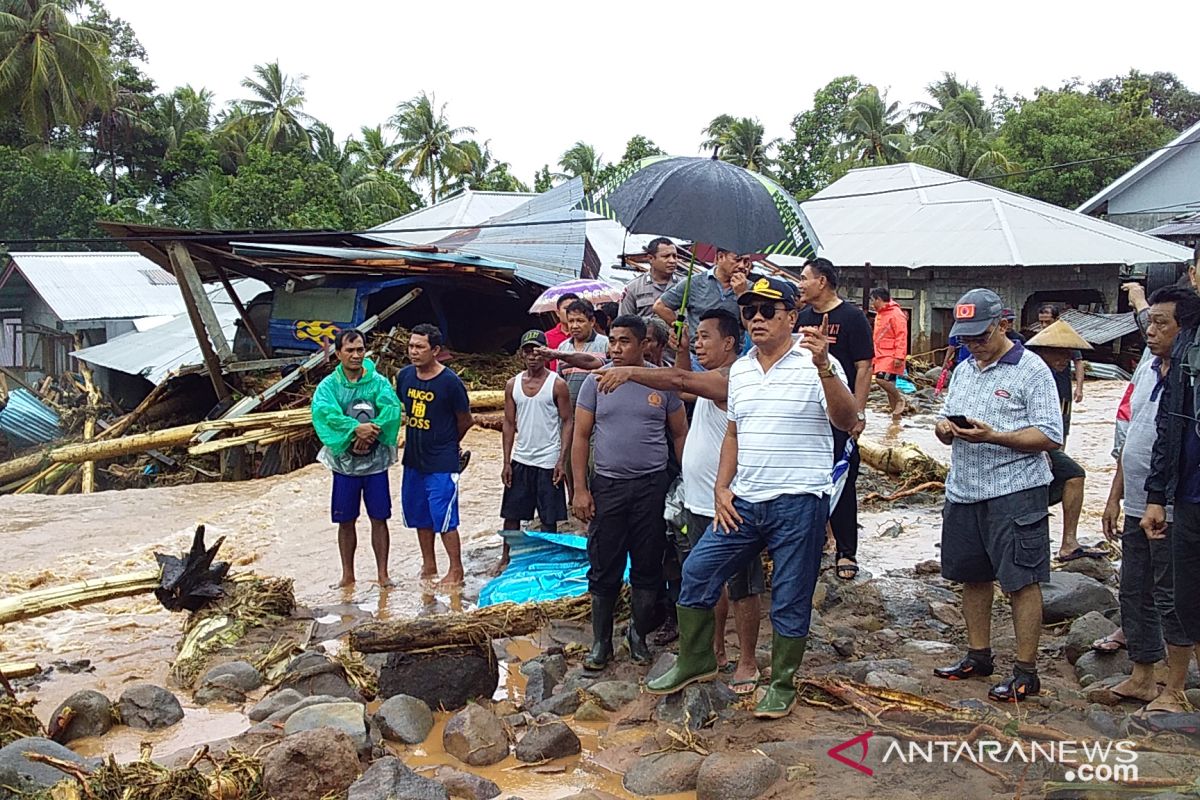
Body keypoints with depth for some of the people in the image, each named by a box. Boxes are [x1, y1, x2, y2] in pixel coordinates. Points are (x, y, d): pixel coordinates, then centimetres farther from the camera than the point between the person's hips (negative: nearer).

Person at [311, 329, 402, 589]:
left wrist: (371, 430, -32)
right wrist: (356, 428, -33)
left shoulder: (378, 382, -2)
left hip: (375, 462, 0)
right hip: (343, 462, 1)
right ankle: (348, 575, 23)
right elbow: (323, 412, -21)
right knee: (346, 521, 10)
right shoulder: (328, 385, -2)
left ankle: (382, 574, 16)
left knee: (379, 518, 5)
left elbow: (392, 409, -18)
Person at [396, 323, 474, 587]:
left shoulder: (450, 382, -15)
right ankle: (429, 567, 31)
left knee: (444, 519, -3)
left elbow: (465, 421, -3)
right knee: (420, 515, 15)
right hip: (413, 459, 6)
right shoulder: (404, 376, 1)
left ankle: (456, 570, 12)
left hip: (442, 463, -6)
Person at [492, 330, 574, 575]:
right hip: (520, 460, 4)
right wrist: (506, 462, 3)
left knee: (549, 518, 5)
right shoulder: (513, 384, 5)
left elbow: (568, 422, -6)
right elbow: (509, 424, 8)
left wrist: (562, 461, -13)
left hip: (548, 461, -4)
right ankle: (506, 558, 22)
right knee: (511, 513, 9)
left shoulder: (557, 385, -6)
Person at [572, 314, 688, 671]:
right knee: (604, 569, 4)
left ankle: (639, 634, 26)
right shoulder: (596, 382, 0)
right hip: (607, 486, 0)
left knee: (648, 567, 8)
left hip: (652, 486, 0)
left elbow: (680, 434, 7)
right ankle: (601, 642, 17)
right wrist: (580, 489, -5)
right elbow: (581, 436, 1)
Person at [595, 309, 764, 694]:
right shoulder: (710, 381, 14)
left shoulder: (731, 380, -18)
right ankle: (715, 652, 31)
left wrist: (629, 371, -37)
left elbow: (679, 380, -32)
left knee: (740, 586, 2)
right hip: (699, 503, 10)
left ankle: (747, 662, 12)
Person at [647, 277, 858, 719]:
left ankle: (782, 684, 23)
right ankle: (695, 662, 24)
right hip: (743, 501, 6)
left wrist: (824, 366, -33)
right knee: (697, 572, 6)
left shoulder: (816, 364, -8)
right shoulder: (739, 370, 11)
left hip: (799, 502, -6)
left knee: (790, 599, 5)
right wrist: (722, 488, 8)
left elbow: (846, 421, -20)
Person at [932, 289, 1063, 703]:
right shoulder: (963, 371, 15)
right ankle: (978, 656, 29)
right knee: (972, 575, 15)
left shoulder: (1032, 370, -7)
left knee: (1022, 580, -1)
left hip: (1015, 493, -7)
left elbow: (1050, 436, -14)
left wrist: (993, 436, -24)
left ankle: (1026, 672, 8)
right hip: (964, 492, 7)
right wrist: (944, 428, -4)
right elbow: (947, 426, 20)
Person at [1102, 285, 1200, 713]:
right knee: (1134, 594, 16)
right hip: (1137, 508, 8)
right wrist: (1115, 497, 17)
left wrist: (1162, 504, -22)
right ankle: (1141, 678, 30)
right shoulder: (1147, 369, 9)